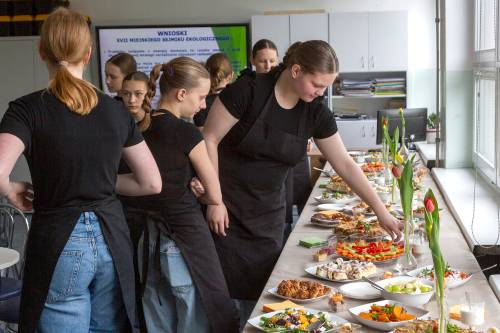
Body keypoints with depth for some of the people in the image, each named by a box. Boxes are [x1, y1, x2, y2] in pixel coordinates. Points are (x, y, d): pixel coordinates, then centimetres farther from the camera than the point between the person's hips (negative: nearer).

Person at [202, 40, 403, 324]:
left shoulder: (317, 114, -4)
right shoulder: (248, 91, -18)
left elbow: (345, 165, 1)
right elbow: (209, 140, -14)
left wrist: (382, 212, -1)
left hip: (269, 213, 4)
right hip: (227, 206, -4)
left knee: (262, 289, 5)